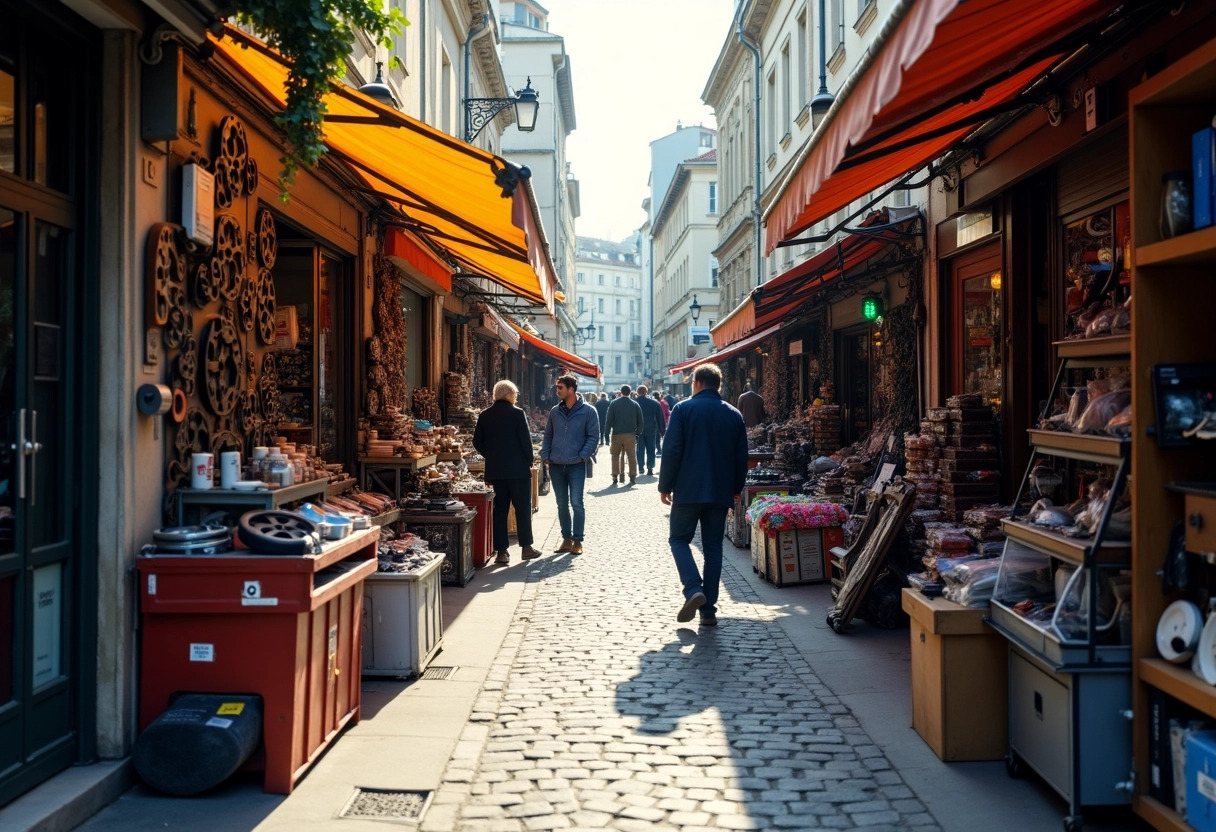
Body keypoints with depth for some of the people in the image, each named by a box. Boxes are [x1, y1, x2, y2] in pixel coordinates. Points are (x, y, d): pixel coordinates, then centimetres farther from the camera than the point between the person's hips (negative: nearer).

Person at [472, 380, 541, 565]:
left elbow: (477, 442, 6)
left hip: (495, 470, 4)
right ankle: (526, 547, 12)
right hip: (518, 468, -4)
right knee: (523, 508, 8)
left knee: (500, 508, 7)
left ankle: (501, 550, 4)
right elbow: (525, 440, -11)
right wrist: (529, 460, 1)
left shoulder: (484, 415, 5)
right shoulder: (517, 414, -9)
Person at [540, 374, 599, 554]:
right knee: (562, 504, 10)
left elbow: (593, 437, -4)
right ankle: (566, 539, 20)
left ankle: (577, 541, 4)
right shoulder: (555, 411, 9)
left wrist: (582, 456, -13)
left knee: (576, 503, -5)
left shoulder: (588, 411, -4)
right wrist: (545, 455, 2)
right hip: (556, 465, 5)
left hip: (576, 466, -4)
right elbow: (548, 436, 15)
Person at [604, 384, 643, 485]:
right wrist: (638, 433, 10)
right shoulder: (635, 404, 4)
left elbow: (609, 420, -4)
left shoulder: (614, 403, -1)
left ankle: (615, 476, 7)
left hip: (616, 434, -1)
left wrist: (608, 433, -1)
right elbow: (640, 421, 5)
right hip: (631, 435, 1)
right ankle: (633, 477, 0)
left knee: (615, 455, 12)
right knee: (632, 457, 5)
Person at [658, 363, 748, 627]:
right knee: (713, 546, 9)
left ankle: (693, 589, -12)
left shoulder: (683, 409, -5)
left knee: (679, 539, 10)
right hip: (721, 493, 4)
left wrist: (665, 486, -2)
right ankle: (709, 610, 8)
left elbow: (672, 451, -10)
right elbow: (742, 456, 10)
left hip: (688, 490, -4)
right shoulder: (734, 415, 7)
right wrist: (737, 487, 22)